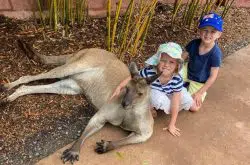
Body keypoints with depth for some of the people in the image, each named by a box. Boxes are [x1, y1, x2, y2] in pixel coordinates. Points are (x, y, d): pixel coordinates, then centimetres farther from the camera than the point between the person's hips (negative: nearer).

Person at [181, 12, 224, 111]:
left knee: (193, 108, -9)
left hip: (200, 82, -3)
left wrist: (200, 93, -21)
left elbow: (213, 76, -21)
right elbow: (182, 58, -4)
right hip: (187, 71, 3)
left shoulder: (216, 53, -28)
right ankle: (185, 83, 11)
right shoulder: (194, 43, -18)